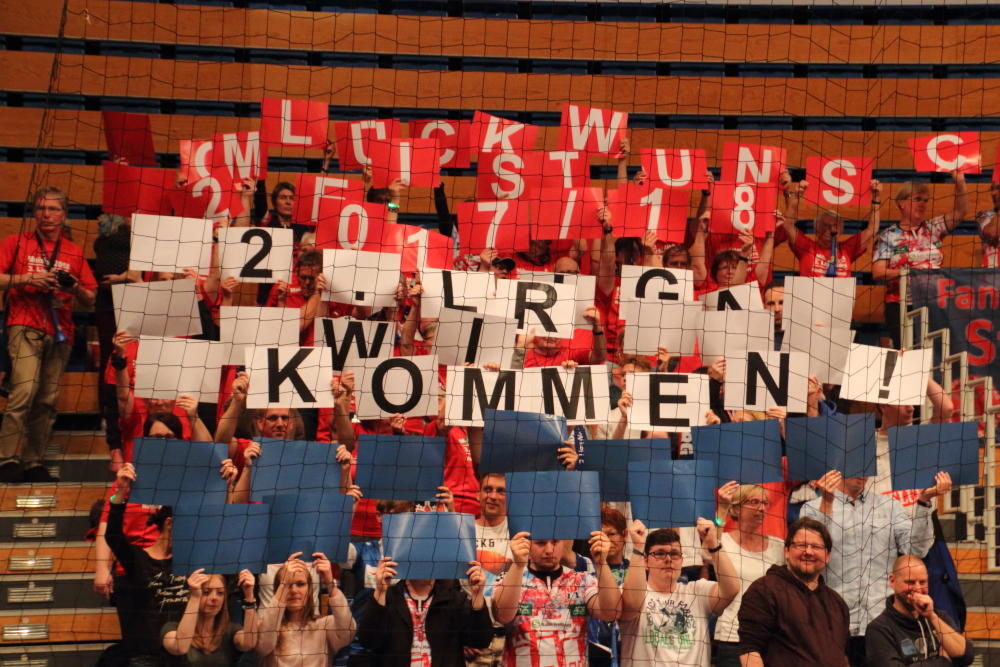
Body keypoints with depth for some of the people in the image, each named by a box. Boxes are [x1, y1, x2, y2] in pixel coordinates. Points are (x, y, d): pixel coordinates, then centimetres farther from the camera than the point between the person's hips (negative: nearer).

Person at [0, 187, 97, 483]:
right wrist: (26, 278, -10)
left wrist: (74, 287, -5)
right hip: (25, 328, -3)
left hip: (61, 333, 3)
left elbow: (90, 300, 15)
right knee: (24, 390, -20)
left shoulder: (75, 253, 16)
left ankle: (33, 462, 7)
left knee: (47, 401, 1)